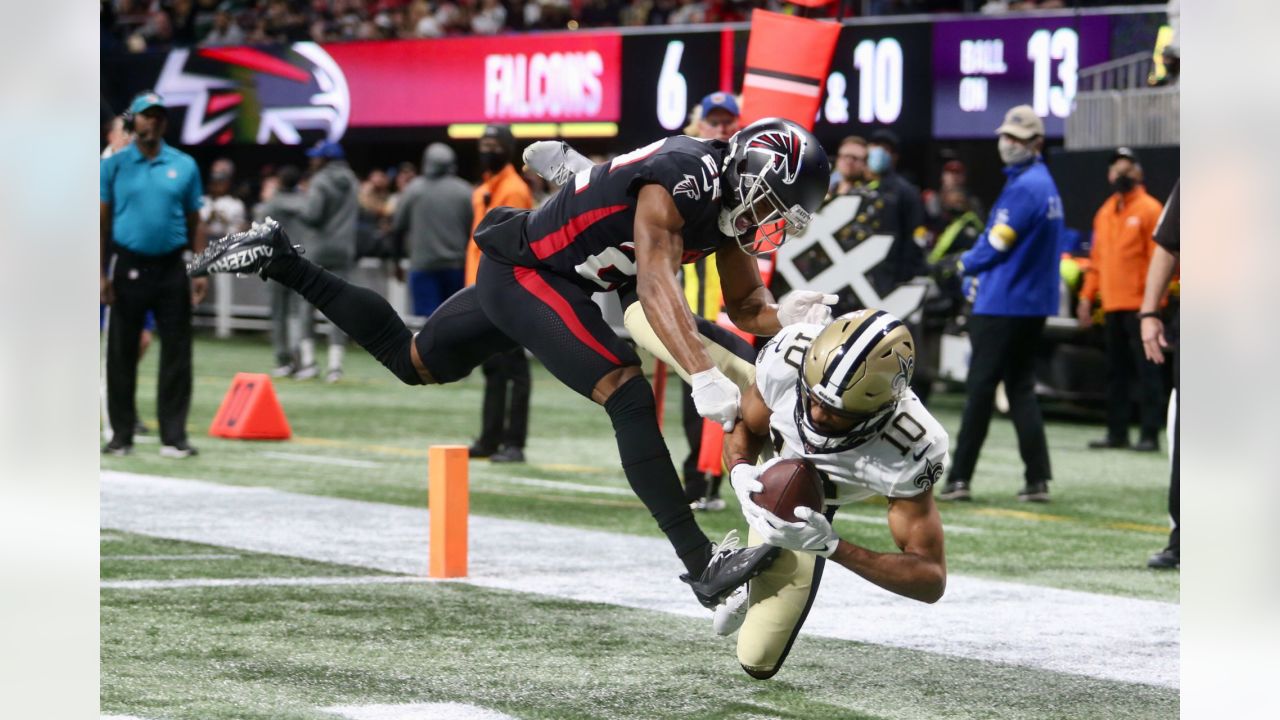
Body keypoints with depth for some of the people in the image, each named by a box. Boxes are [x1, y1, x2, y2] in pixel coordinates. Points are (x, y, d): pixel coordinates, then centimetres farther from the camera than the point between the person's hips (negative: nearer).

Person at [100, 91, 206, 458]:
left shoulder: (184, 166, 8)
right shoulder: (114, 166, 3)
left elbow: (194, 221, 9)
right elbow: (102, 221, 2)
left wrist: (200, 270, 1)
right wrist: (101, 273, -6)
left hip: (172, 268, 1)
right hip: (129, 268, -1)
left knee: (176, 354, -1)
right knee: (121, 354, 3)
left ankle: (173, 436, 3)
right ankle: (121, 434, 10)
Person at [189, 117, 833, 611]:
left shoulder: (730, 203, 3)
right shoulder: (680, 179, -24)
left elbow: (745, 306, 10)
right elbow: (655, 282, -36)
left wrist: (783, 318, -13)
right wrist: (703, 377, -46)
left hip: (511, 279, 10)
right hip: (528, 273, -10)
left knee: (411, 362, 24)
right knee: (630, 398, -22)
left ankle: (277, 259, 29)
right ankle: (702, 565, -26)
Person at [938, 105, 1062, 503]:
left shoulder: (1024, 187, -16)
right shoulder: (1044, 183, 15)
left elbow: (996, 244, -14)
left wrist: (967, 264, 5)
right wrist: (981, 273, 8)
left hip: (1004, 304, -9)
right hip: (1034, 303, 9)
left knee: (981, 387, -5)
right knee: (1021, 388, 10)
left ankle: (959, 478, -4)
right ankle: (1037, 479, 5)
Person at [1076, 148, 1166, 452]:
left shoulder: (1149, 209, -3)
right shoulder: (1105, 213, 18)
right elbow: (1097, 258, 21)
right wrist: (1087, 296, 14)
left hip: (1139, 306, -7)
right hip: (1112, 306, 7)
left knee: (1145, 370, -6)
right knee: (1116, 371, 10)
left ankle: (1150, 434, -6)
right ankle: (1117, 432, 15)